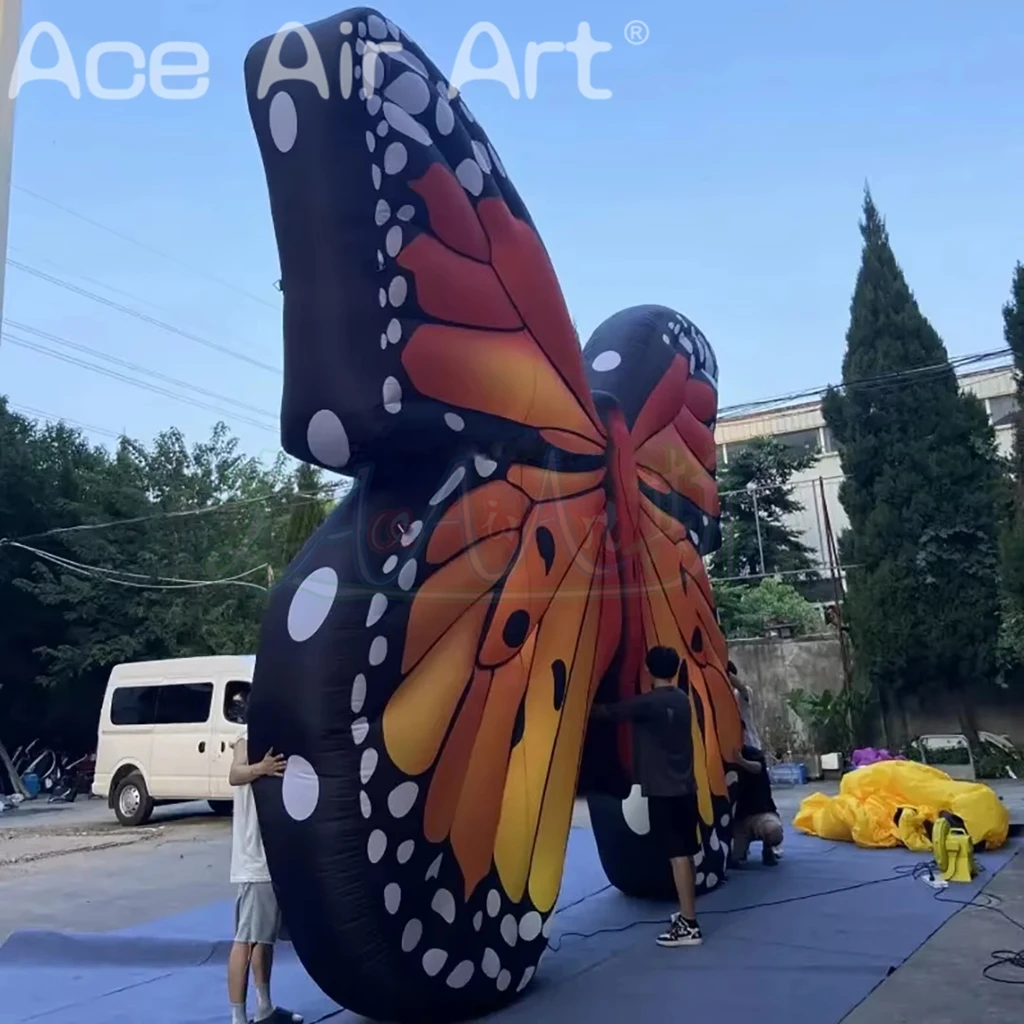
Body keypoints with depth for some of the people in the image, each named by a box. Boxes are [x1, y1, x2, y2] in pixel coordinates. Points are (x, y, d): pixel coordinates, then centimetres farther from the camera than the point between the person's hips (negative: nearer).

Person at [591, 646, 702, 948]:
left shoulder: (647, 703, -14)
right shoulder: (681, 699, 8)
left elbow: (611, 712, -9)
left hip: (663, 789, -8)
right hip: (685, 787, 8)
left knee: (677, 854, -7)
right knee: (685, 852, 15)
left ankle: (689, 924, -5)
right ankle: (687, 914, 25)